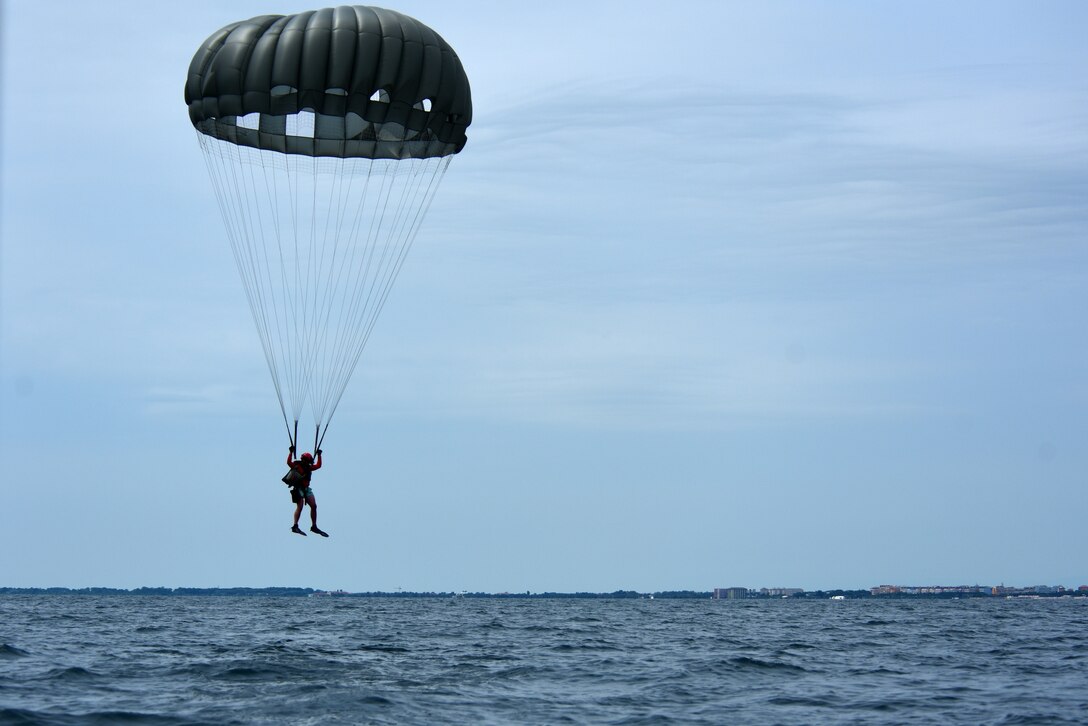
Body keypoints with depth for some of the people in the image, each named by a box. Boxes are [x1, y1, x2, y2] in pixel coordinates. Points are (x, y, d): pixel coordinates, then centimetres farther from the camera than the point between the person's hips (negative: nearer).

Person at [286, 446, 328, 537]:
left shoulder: (309, 467, 13)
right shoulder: (296, 465, -4)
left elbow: (318, 465, 25)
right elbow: (289, 462, -21)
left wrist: (319, 456, 21)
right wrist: (291, 452, -28)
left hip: (306, 488, 7)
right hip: (298, 488, -7)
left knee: (314, 506, 2)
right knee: (300, 506, -18)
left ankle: (314, 527, 10)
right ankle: (295, 527, -18)